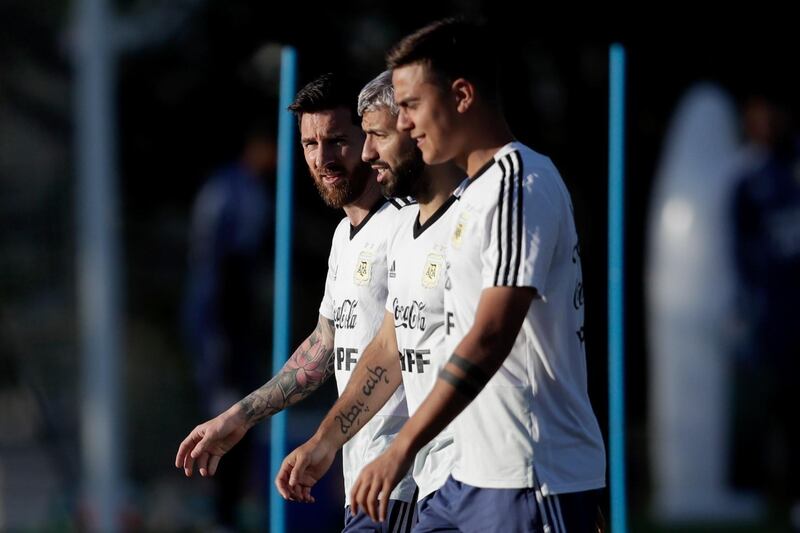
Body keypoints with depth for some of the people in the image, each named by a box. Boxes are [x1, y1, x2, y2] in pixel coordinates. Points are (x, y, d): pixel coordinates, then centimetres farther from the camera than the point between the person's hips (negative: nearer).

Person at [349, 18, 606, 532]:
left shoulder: (519, 185, -15)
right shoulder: (477, 190, 18)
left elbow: (490, 339, -24)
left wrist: (403, 449, -26)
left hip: (534, 479, -10)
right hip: (472, 475, 10)